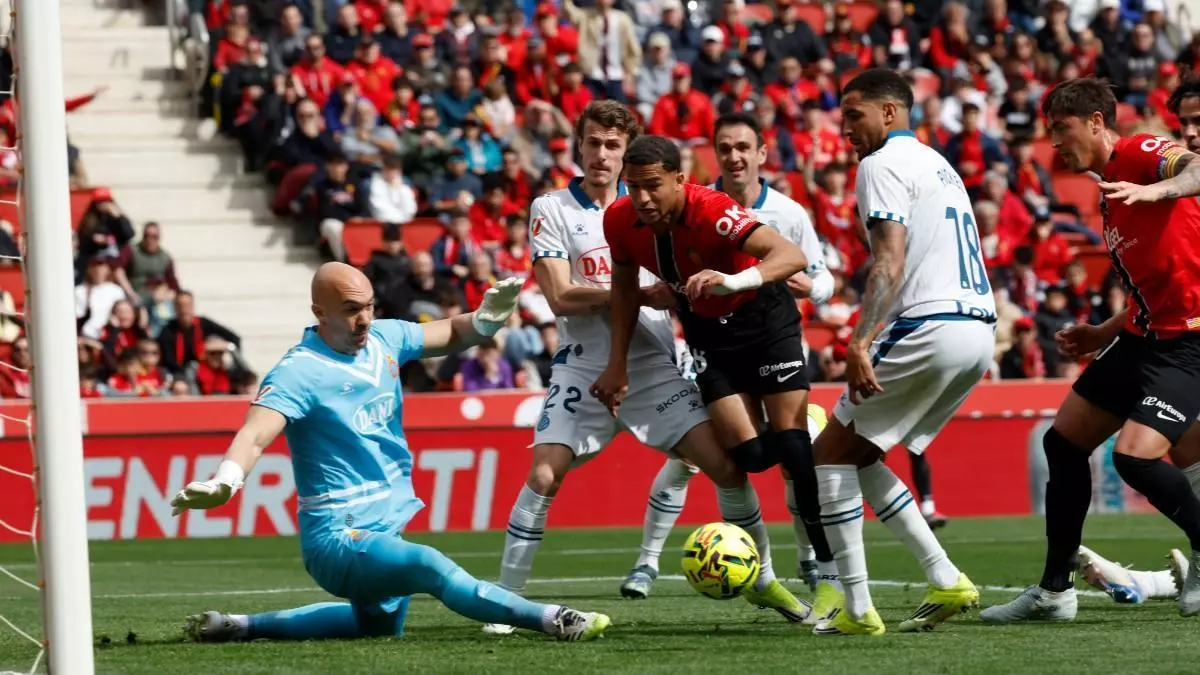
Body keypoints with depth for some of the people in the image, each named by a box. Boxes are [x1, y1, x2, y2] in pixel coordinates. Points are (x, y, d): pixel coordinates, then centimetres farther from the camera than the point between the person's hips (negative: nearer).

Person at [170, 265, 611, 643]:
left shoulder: (383, 339, 3)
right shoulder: (298, 373, -19)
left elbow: (452, 336, 12)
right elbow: (256, 435, -33)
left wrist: (487, 319, -11)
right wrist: (224, 482, -54)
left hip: (387, 524, 9)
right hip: (339, 536, -9)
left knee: (379, 624, 28)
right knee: (430, 567, -33)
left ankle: (238, 626, 32)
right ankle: (551, 619, -36)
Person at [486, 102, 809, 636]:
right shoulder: (551, 209, -2)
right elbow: (560, 297, -11)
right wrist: (638, 294, -19)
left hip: (653, 366, 2)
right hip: (584, 368, -2)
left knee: (727, 465, -7)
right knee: (543, 476, -17)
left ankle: (763, 581, 10)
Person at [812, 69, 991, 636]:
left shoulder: (883, 164, -5)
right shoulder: (938, 164, 25)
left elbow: (890, 262, -17)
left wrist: (860, 343, -25)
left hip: (928, 328, -9)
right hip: (978, 330, 9)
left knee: (831, 453, 2)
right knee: (858, 457, 17)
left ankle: (857, 609, -4)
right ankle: (945, 581, 6)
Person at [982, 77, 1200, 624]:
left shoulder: (1141, 153, -11)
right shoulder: (1110, 191, 17)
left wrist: (1156, 189, -53)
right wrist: (1104, 334, 17)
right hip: (1144, 333, 10)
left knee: (1134, 454, -24)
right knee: (1063, 441, 11)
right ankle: (1054, 592, 22)